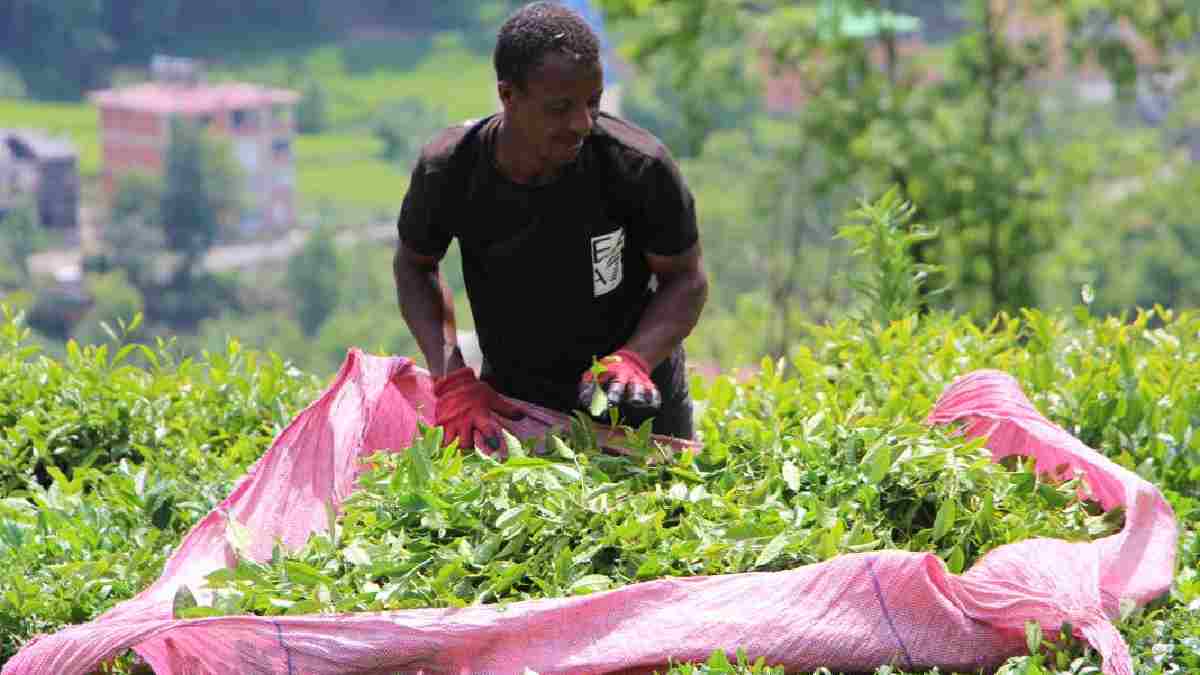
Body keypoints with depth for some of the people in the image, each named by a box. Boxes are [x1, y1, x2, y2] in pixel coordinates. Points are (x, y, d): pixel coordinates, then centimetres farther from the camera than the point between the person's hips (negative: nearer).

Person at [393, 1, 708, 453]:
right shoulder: (447, 171, -21)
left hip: (636, 402, -1)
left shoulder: (639, 167, -26)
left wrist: (633, 360, -29)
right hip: (510, 401, 1)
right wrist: (452, 378, -14)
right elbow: (414, 265, -1)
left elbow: (686, 279, -11)